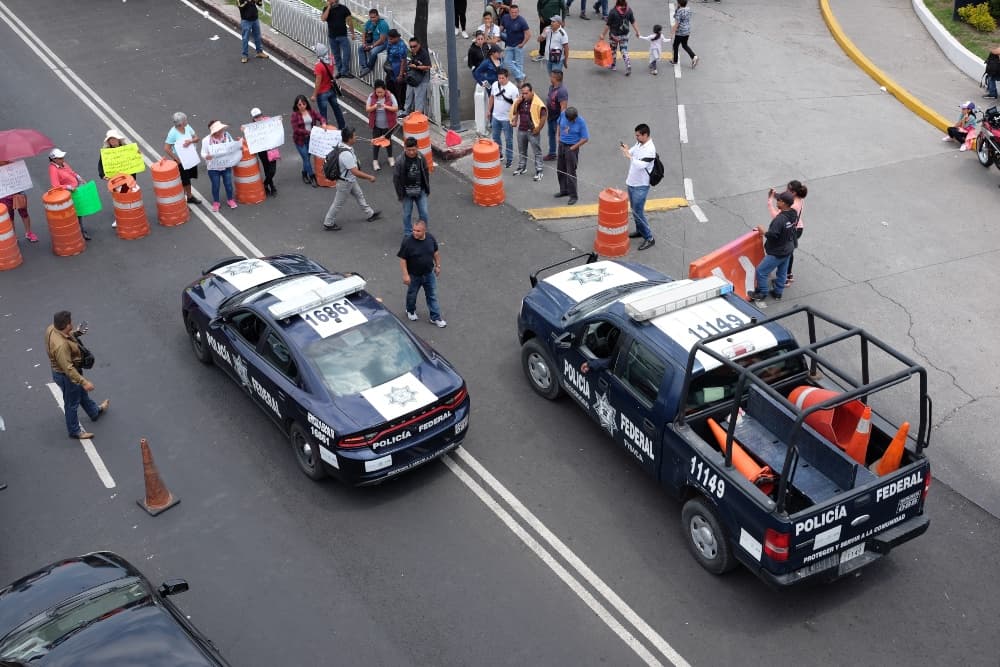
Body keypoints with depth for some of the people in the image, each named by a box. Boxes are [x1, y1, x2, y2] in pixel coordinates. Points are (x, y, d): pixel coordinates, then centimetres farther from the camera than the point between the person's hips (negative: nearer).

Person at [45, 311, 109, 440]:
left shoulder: (51, 328, -14)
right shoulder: (61, 345, -41)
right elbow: (68, 368, -36)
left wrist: (75, 333, 0)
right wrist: (84, 382, -32)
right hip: (66, 376, -9)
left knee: (82, 393, 32)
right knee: (72, 403, 14)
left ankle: (95, 412, 57)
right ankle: (75, 431, 36)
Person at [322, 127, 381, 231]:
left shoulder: (343, 146, -9)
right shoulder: (346, 154, -38)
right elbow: (355, 172, -36)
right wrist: (370, 177, -26)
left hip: (351, 180, 9)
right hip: (345, 183, -9)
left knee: (359, 196, 25)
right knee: (338, 204, 8)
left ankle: (370, 214, 43)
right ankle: (328, 224, 25)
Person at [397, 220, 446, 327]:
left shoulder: (430, 238, -11)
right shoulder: (407, 241, -24)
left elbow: (436, 252, 6)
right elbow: (402, 259, -19)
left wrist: (438, 266, 11)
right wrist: (405, 275, -21)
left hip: (429, 274, 3)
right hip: (414, 275, -3)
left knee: (432, 296, 10)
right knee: (412, 295, 20)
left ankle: (435, 318, 21)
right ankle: (411, 311, 47)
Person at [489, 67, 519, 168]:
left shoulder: (513, 88, -18)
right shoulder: (495, 85, -3)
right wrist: (489, 110, 15)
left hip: (507, 118, -5)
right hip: (496, 116, 6)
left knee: (508, 139, 5)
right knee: (495, 137, 19)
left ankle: (509, 159, 17)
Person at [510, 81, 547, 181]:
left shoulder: (537, 103, -18)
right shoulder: (520, 101, 0)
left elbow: (543, 117, -16)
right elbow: (514, 112, 2)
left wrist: (538, 129, -15)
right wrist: (517, 102, -13)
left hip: (532, 131, -6)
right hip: (521, 130, 6)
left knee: (537, 152, 2)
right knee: (521, 151, 20)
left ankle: (539, 172, 9)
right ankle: (521, 168, 37)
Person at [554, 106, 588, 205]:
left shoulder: (581, 122, -20)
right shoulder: (563, 114, -7)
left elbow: (585, 138, -15)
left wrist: (573, 147, -16)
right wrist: (559, 137, 9)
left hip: (572, 148, -6)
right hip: (561, 145, 6)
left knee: (571, 173, -4)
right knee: (560, 170, 16)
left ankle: (573, 196, 5)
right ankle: (564, 190, 34)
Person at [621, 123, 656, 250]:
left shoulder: (650, 149, -22)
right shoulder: (638, 144, 3)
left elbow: (641, 165, -32)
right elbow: (631, 153, 16)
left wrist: (629, 156, -33)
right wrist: (626, 150, -5)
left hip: (641, 186, -9)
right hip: (631, 182, 9)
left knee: (638, 212, -7)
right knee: (634, 210, 20)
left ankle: (649, 238, 0)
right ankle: (640, 230, 37)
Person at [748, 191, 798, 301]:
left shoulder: (780, 219, -32)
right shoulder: (794, 214, -6)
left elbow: (772, 235, -32)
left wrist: (763, 231, -12)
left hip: (777, 253, -9)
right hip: (788, 250, 9)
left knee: (761, 271, 5)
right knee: (782, 272, 22)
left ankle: (761, 293, 17)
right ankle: (777, 293, 35)